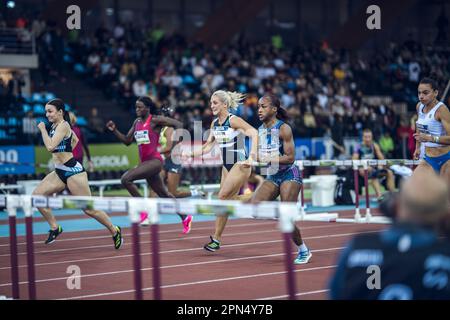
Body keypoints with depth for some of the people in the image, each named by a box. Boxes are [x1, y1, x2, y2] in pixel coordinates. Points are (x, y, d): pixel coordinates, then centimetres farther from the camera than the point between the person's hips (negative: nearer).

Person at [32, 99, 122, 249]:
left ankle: (115, 231, 13)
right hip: (60, 172, 9)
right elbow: (75, 139, 28)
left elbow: (50, 146, -29)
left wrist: (43, 129, -17)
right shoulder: (56, 125, 12)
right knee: (37, 194, -5)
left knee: (89, 209, -3)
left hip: (73, 171, -9)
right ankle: (54, 228, 3)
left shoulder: (62, 125, -15)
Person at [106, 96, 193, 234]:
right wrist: (114, 130, 3)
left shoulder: (155, 120, -9)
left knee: (126, 179, -22)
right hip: (144, 161, 8)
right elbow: (127, 141, 16)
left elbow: (178, 124, -12)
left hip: (154, 160, -8)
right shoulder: (137, 122, 13)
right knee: (164, 194, 16)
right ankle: (185, 218, 31)